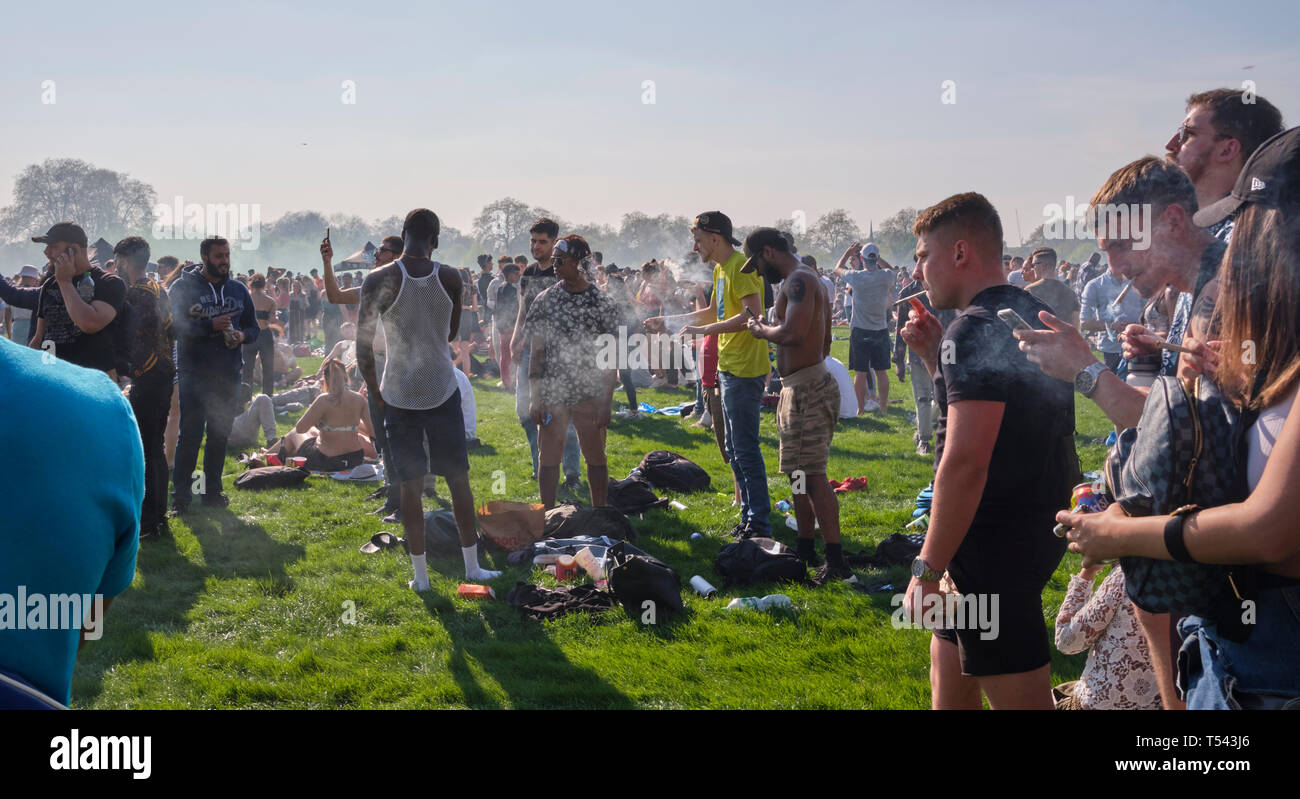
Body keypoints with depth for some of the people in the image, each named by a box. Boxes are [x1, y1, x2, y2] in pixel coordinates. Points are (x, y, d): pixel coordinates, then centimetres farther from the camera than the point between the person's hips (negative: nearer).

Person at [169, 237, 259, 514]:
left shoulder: (238, 289, 11)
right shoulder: (184, 287, -3)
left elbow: (254, 327, 16)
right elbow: (175, 327, -14)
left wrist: (243, 335, -6)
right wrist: (211, 326, -23)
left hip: (228, 376, 5)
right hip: (194, 374, -4)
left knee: (220, 435, 11)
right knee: (190, 435, -6)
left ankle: (212, 491, 21)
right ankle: (181, 496, 1)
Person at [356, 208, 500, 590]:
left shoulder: (379, 280, -10)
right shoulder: (450, 278, -5)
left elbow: (363, 344, -7)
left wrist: (373, 387, 8)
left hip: (398, 395, -1)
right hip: (442, 389, 1)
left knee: (411, 484, 6)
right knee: (459, 479, 10)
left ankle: (420, 574, 11)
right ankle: (472, 566, 16)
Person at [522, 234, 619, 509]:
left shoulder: (602, 303, -1)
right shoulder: (545, 300, 2)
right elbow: (536, 352, 3)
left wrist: (606, 402, -6)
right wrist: (534, 398, -3)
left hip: (590, 394, -1)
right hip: (552, 393, 1)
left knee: (595, 458, 7)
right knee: (549, 458, 5)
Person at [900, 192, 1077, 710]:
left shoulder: (974, 330, -19)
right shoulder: (1033, 314, 12)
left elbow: (965, 462, -26)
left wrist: (928, 569, -21)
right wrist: (934, 354, 11)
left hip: (996, 541, -10)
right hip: (1038, 524, 10)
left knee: (1019, 696, -2)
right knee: (948, 656, 24)